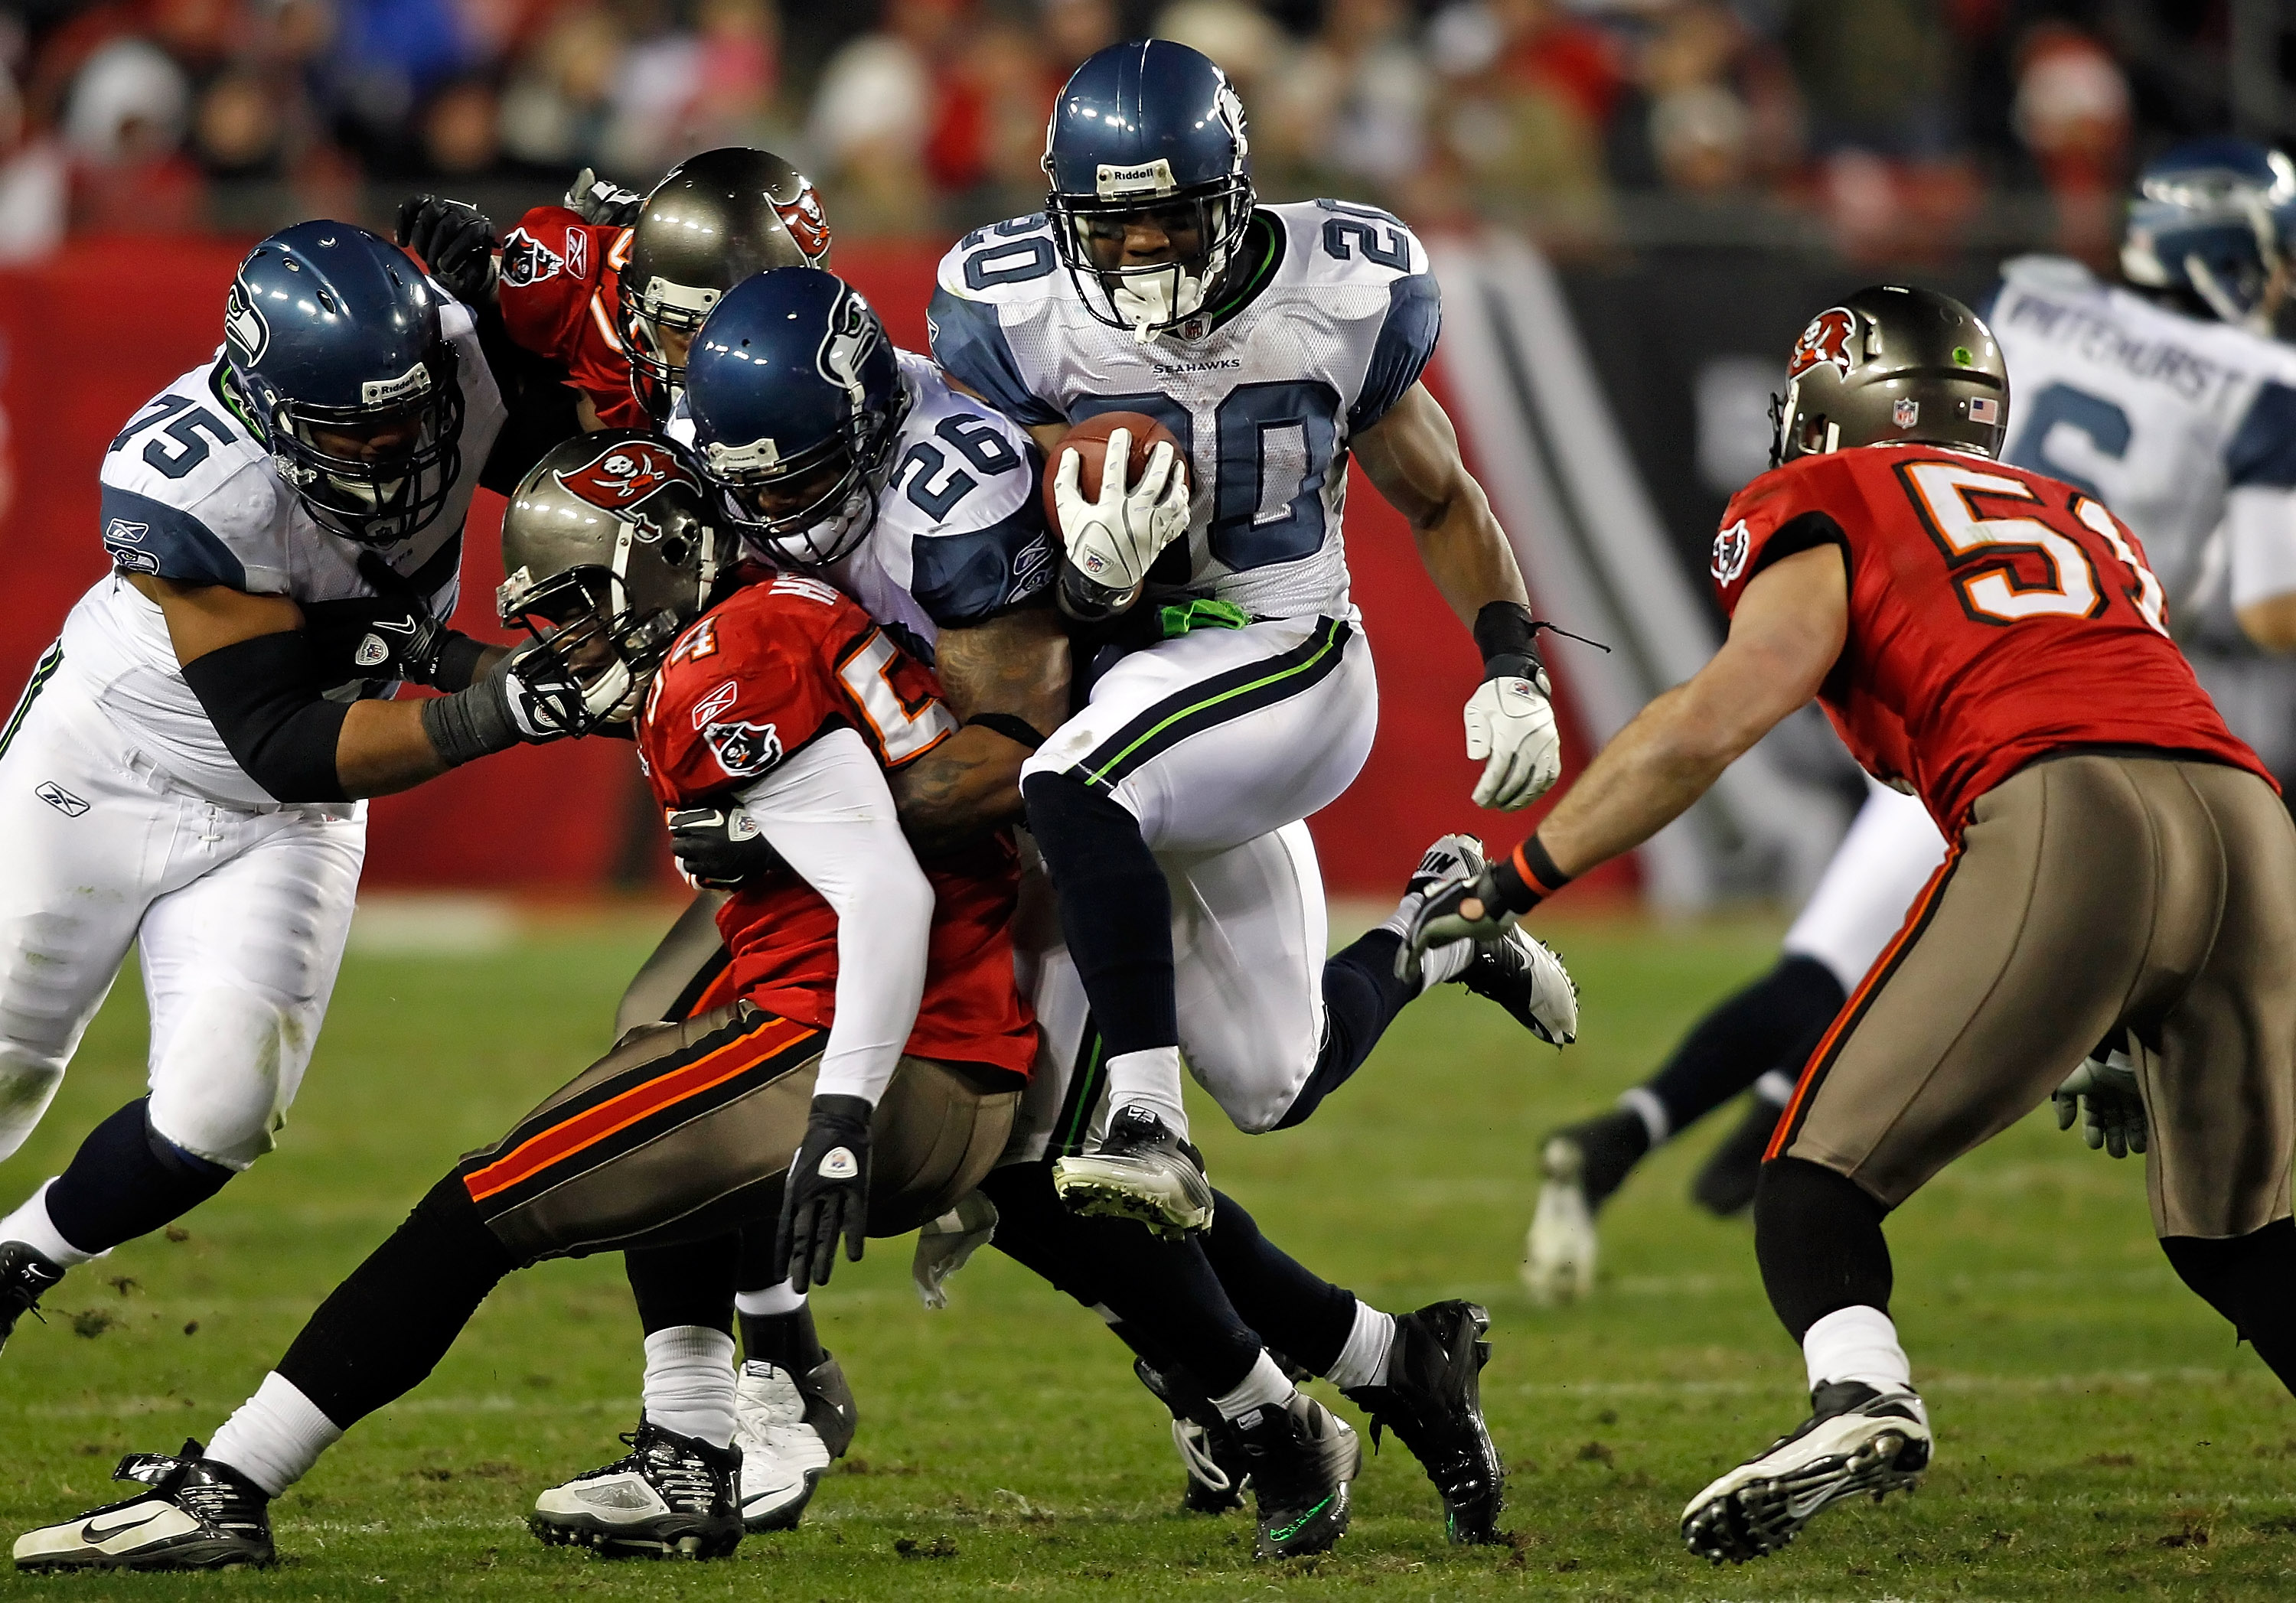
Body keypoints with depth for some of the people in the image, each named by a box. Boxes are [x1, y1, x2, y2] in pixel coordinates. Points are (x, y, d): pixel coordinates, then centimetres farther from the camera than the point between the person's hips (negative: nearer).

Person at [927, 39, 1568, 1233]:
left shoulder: (1336, 300, -9)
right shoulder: (1019, 316, -9)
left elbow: (1440, 500, 7)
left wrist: (1513, 671, -4)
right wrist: (1089, 571, -32)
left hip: (1284, 656, -4)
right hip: (1124, 672, 4)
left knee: (1073, 791, -35)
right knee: (1280, 1093, 8)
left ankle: (1147, 1126, -36)